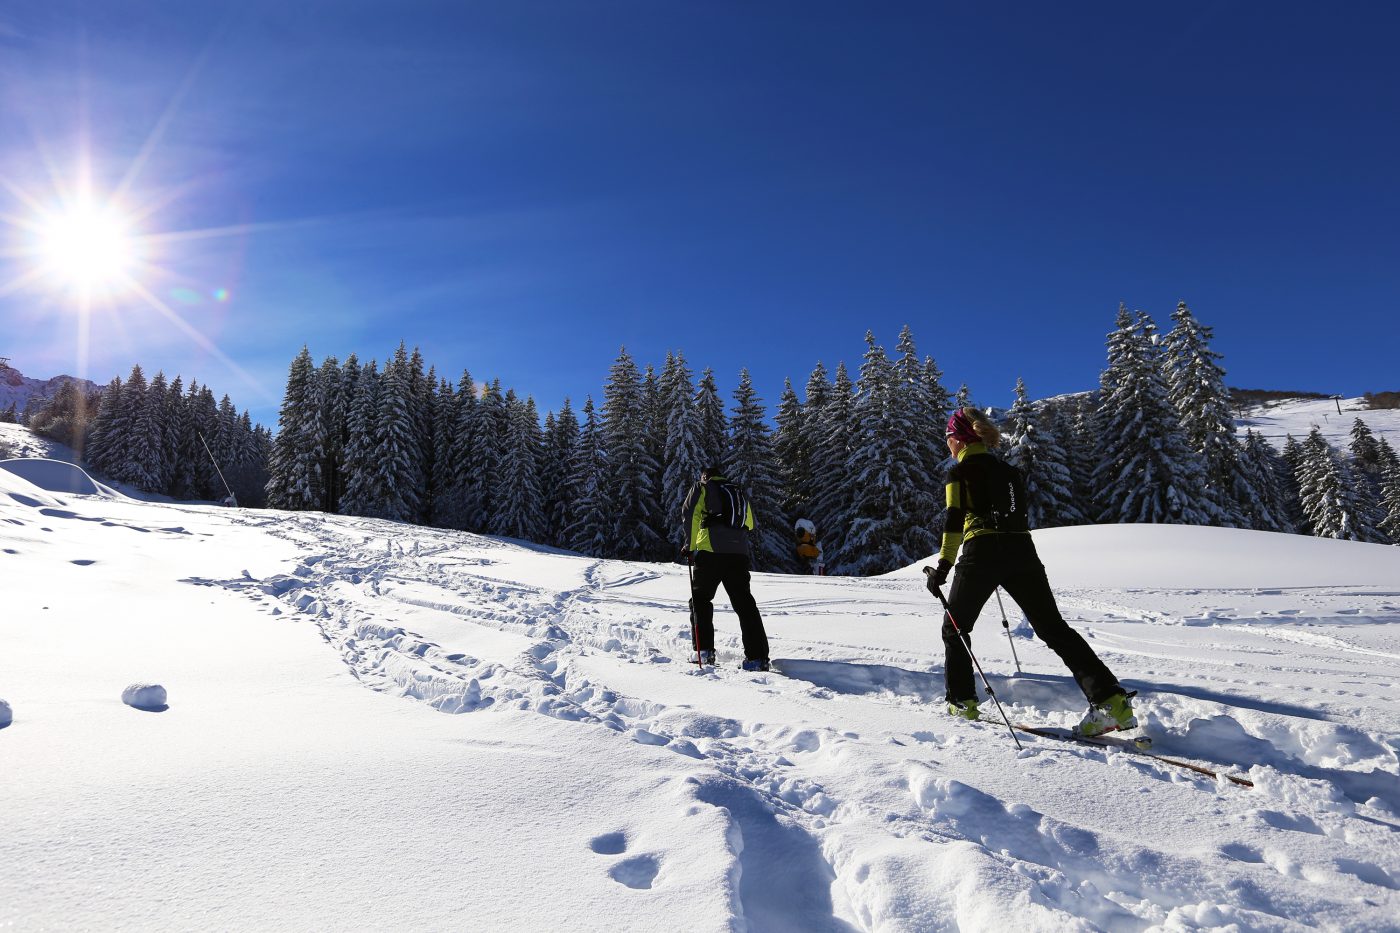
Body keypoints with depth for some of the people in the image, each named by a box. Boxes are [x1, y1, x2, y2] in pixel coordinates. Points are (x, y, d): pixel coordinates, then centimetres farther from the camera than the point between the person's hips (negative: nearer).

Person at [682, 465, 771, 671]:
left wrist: (690, 546, 1)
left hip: (710, 551, -3)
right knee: (745, 604, 5)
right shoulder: (741, 494, 28)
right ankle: (758, 657, -2)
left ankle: (704, 651, 4)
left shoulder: (702, 488, 15)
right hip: (740, 554, 4)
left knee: (701, 598, 11)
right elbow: (750, 525, 19)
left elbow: (690, 514, -1)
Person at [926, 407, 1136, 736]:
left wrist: (943, 565, -9)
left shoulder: (959, 471, 4)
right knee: (1054, 628, 6)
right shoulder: (1008, 470, 22)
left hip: (981, 554, -5)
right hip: (1023, 551, 5)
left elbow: (955, 519, -7)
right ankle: (1110, 699, -7)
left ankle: (962, 702, 12)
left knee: (955, 628, 13)